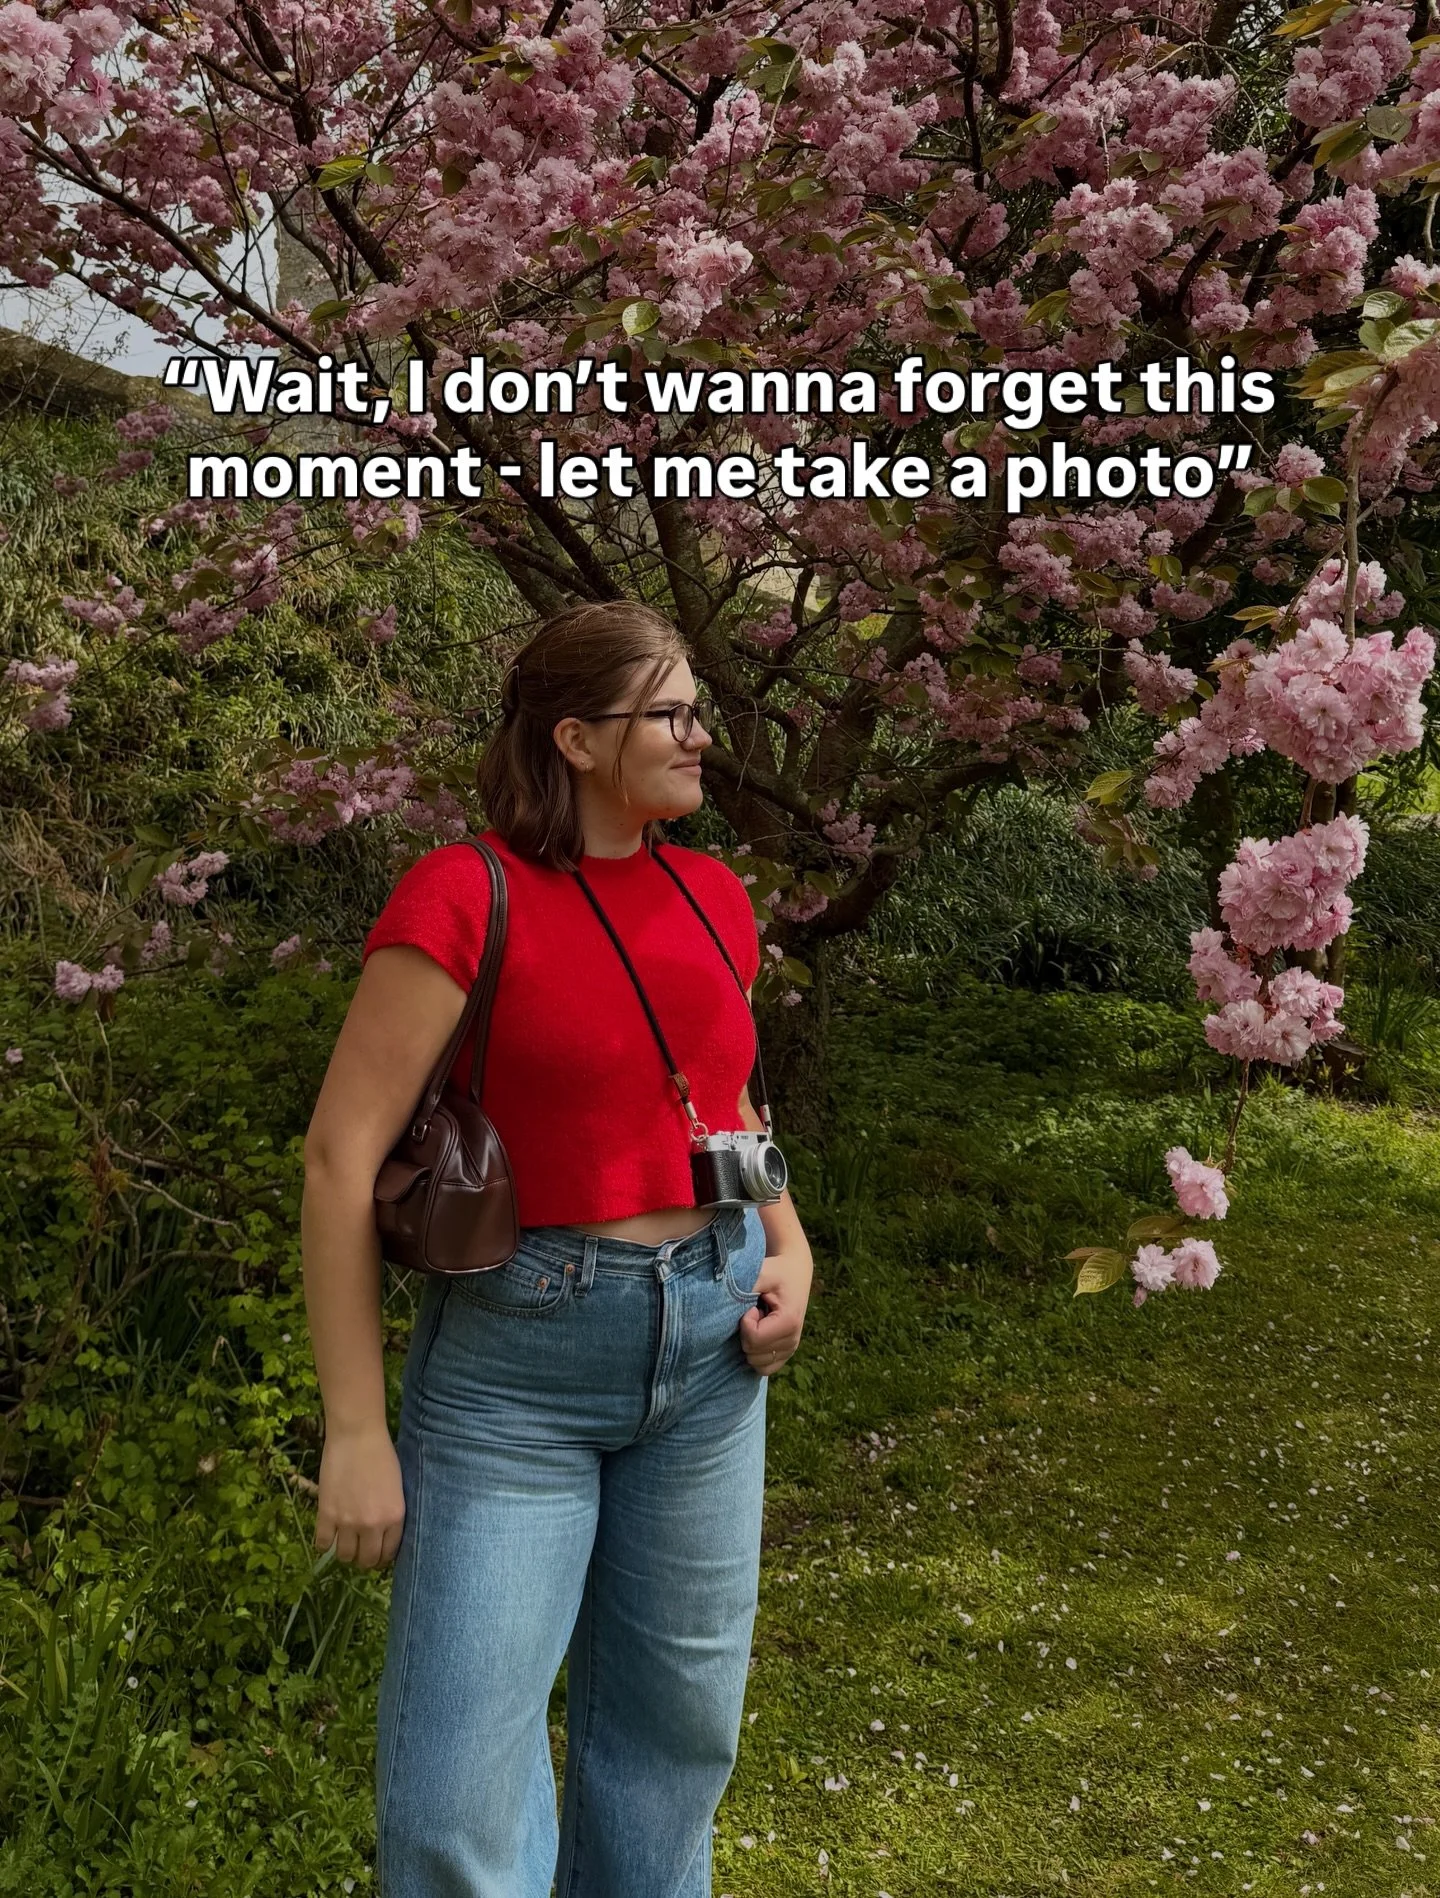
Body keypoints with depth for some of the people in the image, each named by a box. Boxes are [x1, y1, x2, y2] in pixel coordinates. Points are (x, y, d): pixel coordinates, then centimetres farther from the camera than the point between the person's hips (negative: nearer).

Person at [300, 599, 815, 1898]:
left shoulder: (713, 898, 5)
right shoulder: (463, 895, -14)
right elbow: (343, 1156, -15)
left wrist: (789, 1250, 3)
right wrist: (357, 1430, -15)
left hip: (709, 1345, 6)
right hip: (516, 1364, -5)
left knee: (679, 1720, 18)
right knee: (460, 1789, 0)